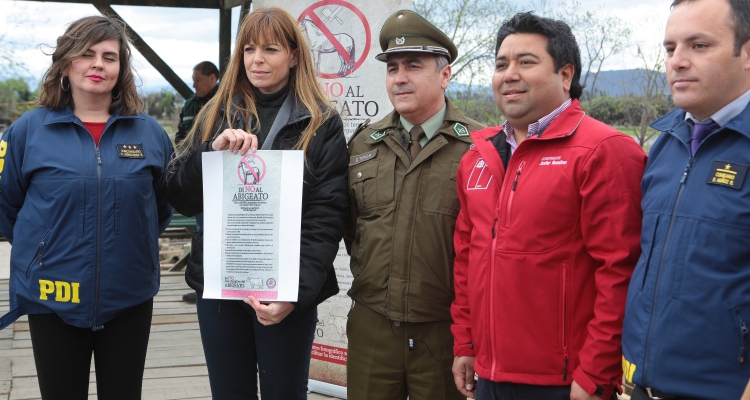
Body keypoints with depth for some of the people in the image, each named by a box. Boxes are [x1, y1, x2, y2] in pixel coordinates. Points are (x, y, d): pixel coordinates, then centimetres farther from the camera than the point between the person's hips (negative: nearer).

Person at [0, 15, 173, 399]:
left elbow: (164, 205, 14)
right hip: (53, 298, -1)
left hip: (129, 299, 1)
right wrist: (43, 249, 7)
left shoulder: (149, 132, 1)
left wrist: (132, 245, 10)